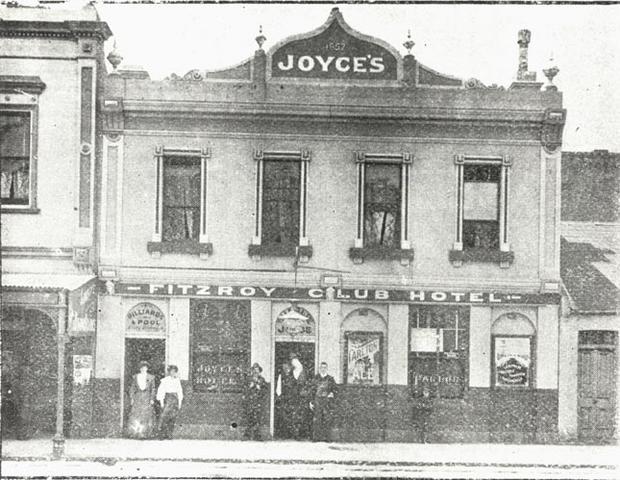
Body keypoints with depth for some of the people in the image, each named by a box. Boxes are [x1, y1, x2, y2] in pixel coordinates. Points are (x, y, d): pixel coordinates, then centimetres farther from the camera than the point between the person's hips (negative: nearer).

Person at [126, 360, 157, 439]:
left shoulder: (151, 377, 5)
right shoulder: (135, 377, 8)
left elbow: (153, 389, 5)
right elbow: (132, 388, 9)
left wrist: (152, 399, -3)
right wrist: (131, 398, 1)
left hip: (147, 398, -1)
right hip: (137, 397, 1)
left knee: (146, 416, -4)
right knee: (135, 416, -5)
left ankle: (144, 434, 0)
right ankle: (135, 433, -2)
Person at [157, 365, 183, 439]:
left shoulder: (177, 380, 8)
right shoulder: (165, 380, -6)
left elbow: (179, 391, 15)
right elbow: (161, 391, -4)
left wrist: (180, 402, 12)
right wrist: (161, 402, -6)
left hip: (175, 399, 4)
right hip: (167, 399, -4)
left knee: (173, 418, 1)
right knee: (164, 417, -10)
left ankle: (169, 434, 6)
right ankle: (162, 434, -5)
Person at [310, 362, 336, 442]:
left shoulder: (330, 379, 10)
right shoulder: (316, 378, 10)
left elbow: (334, 389, 15)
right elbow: (312, 390, 10)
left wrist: (332, 394, -7)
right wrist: (311, 402, 4)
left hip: (327, 401, 0)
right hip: (317, 400, 0)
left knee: (327, 419, -5)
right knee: (317, 419, -4)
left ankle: (325, 437, -2)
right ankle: (316, 437, -1)